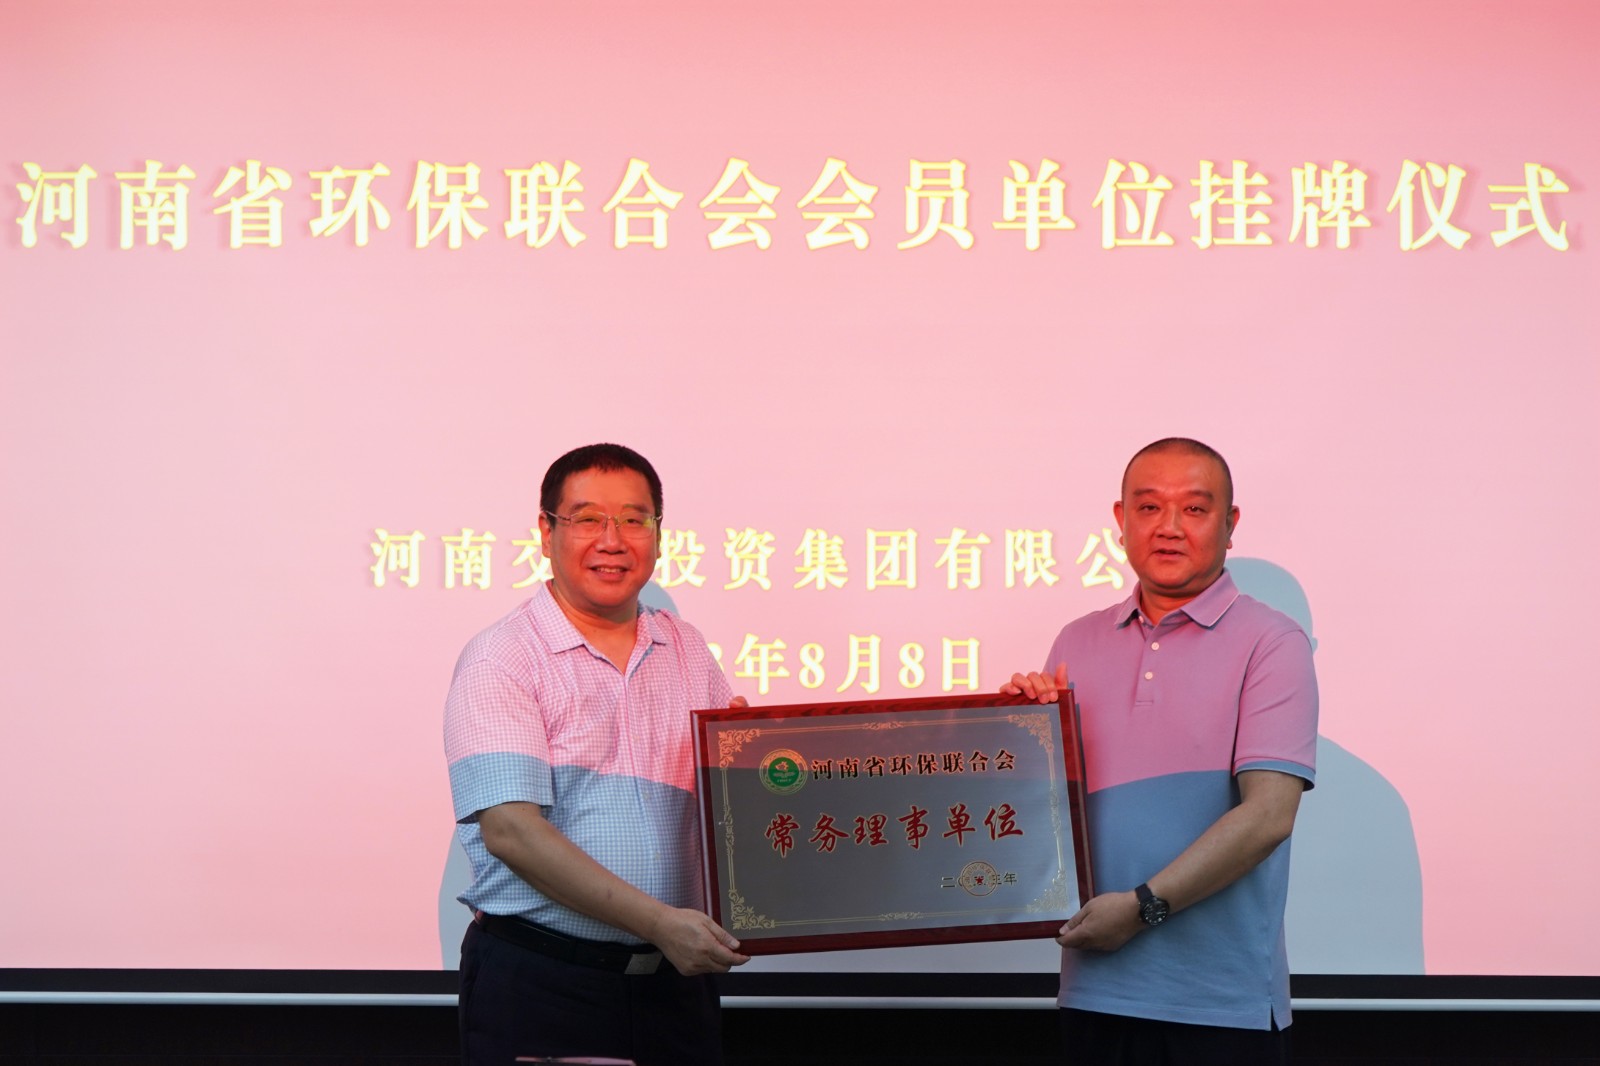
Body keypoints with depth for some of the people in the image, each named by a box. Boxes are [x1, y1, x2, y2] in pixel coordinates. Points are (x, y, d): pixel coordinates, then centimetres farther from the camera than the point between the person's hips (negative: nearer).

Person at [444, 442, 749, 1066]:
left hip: (676, 979, 5)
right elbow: (509, 828, -17)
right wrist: (658, 922, -23)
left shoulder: (688, 652, 11)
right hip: (538, 984, -5)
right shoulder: (501, 658, -7)